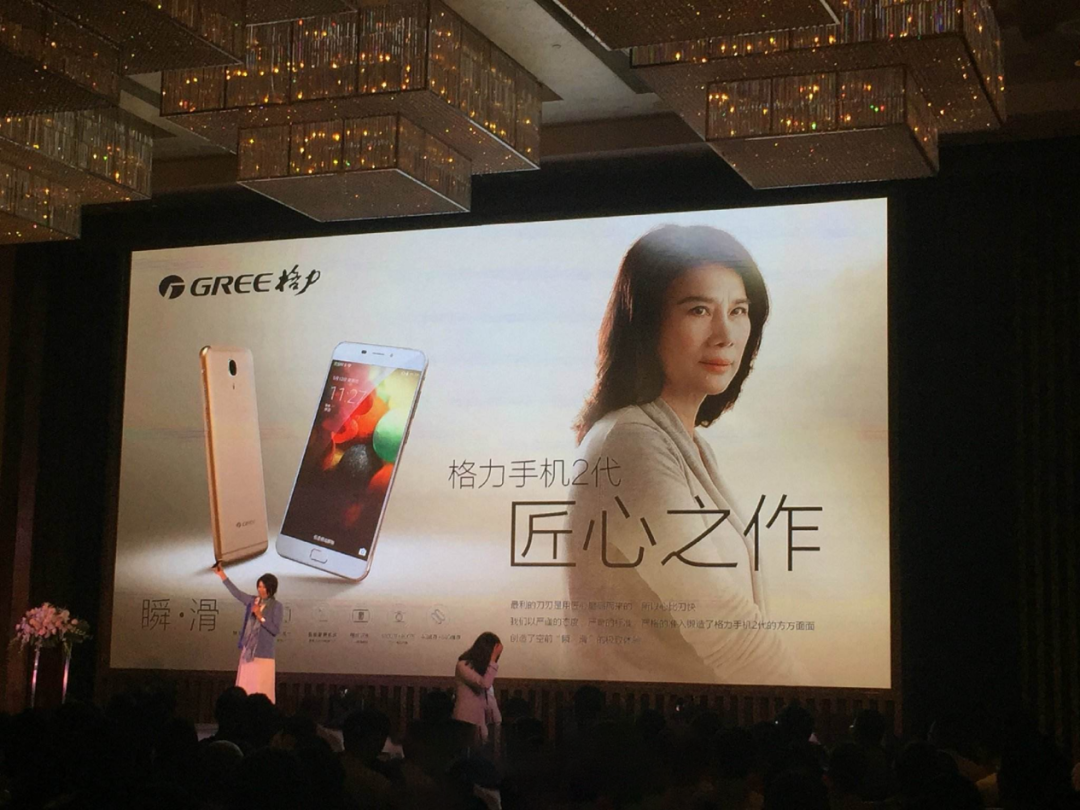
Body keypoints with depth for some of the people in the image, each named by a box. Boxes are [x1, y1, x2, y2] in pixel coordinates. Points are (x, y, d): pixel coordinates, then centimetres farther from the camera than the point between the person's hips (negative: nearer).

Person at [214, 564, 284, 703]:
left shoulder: (276, 607, -6)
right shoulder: (252, 601, 8)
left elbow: (275, 630, -10)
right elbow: (237, 593, 14)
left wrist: (260, 617, -17)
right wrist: (222, 576, 10)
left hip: (263, 654, -5)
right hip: (248, 651, 6)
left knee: (261, 691, -7)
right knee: (245, 689, 5)